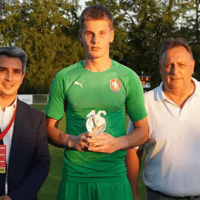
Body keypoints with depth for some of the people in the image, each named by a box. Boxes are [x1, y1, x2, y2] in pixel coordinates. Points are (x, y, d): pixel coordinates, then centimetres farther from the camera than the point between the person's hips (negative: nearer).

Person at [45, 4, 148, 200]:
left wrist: (119, 143, -11)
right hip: (74, 178, 0)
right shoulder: (64, 78, 3)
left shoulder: (128, 78, 2)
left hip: (115, 178, 0)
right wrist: (71, 141, -11)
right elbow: (49, 127, 8)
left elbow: (143, 130, 7)